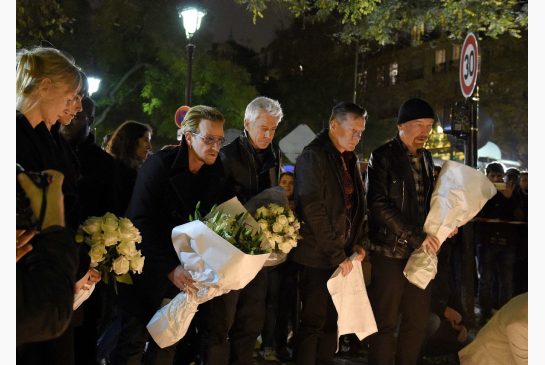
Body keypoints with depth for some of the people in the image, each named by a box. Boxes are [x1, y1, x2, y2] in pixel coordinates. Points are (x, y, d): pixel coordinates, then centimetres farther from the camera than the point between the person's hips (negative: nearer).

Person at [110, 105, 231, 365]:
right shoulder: (159, 165, -15)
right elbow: (140, 223, -20)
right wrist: (169, 268, -27)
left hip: (181, 270, 5)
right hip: (147, 268, -4)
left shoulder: (216, 172, -1)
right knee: (134, 338, 1)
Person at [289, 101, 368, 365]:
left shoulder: (350, 159, 12)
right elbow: (313, 210, -18)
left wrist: (358, 243, 4)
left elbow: (357, 204, 18)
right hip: (317, 257, -7)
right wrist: (337, 254, -16)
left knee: (331, 321, 13)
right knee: (313, 322, -1)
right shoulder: (313, 156, -12)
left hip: (341, 255, 7)